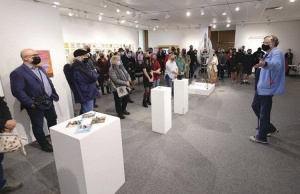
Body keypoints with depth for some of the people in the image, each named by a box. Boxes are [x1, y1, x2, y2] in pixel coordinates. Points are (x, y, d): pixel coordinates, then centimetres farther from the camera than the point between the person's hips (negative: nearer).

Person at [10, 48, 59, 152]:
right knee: (38, 126, 10)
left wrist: (53, 96, 7)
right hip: (35, 106, -7)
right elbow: (17, 91, -20)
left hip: (49, 102, 8)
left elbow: (49, 83, 16)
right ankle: (45, 145, 27)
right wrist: (31, 103, -20)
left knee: (53, 122, 19)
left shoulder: (41, 69, 11)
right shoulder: (18, 72, -15)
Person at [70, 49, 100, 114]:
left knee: (84, 113, 21)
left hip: (85, 93, 11)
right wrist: (94, 72, -3)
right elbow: (91, 76, -22)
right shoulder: (78, 68, -20)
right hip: (86, 93, -11)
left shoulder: (80, 65, 14)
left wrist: (93, 72, -3)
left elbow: (88, 73, 17)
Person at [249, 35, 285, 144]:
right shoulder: (268, 54, 16)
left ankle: (262, 137, 12)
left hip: (268, 88, -11)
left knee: (264, 113, -2)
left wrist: (265, 64, -58)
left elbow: (276, 65, -40)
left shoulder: (276, 53, -15)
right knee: (255, 106, 19)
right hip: (262, 86, 11)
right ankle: (270, 128, 33)